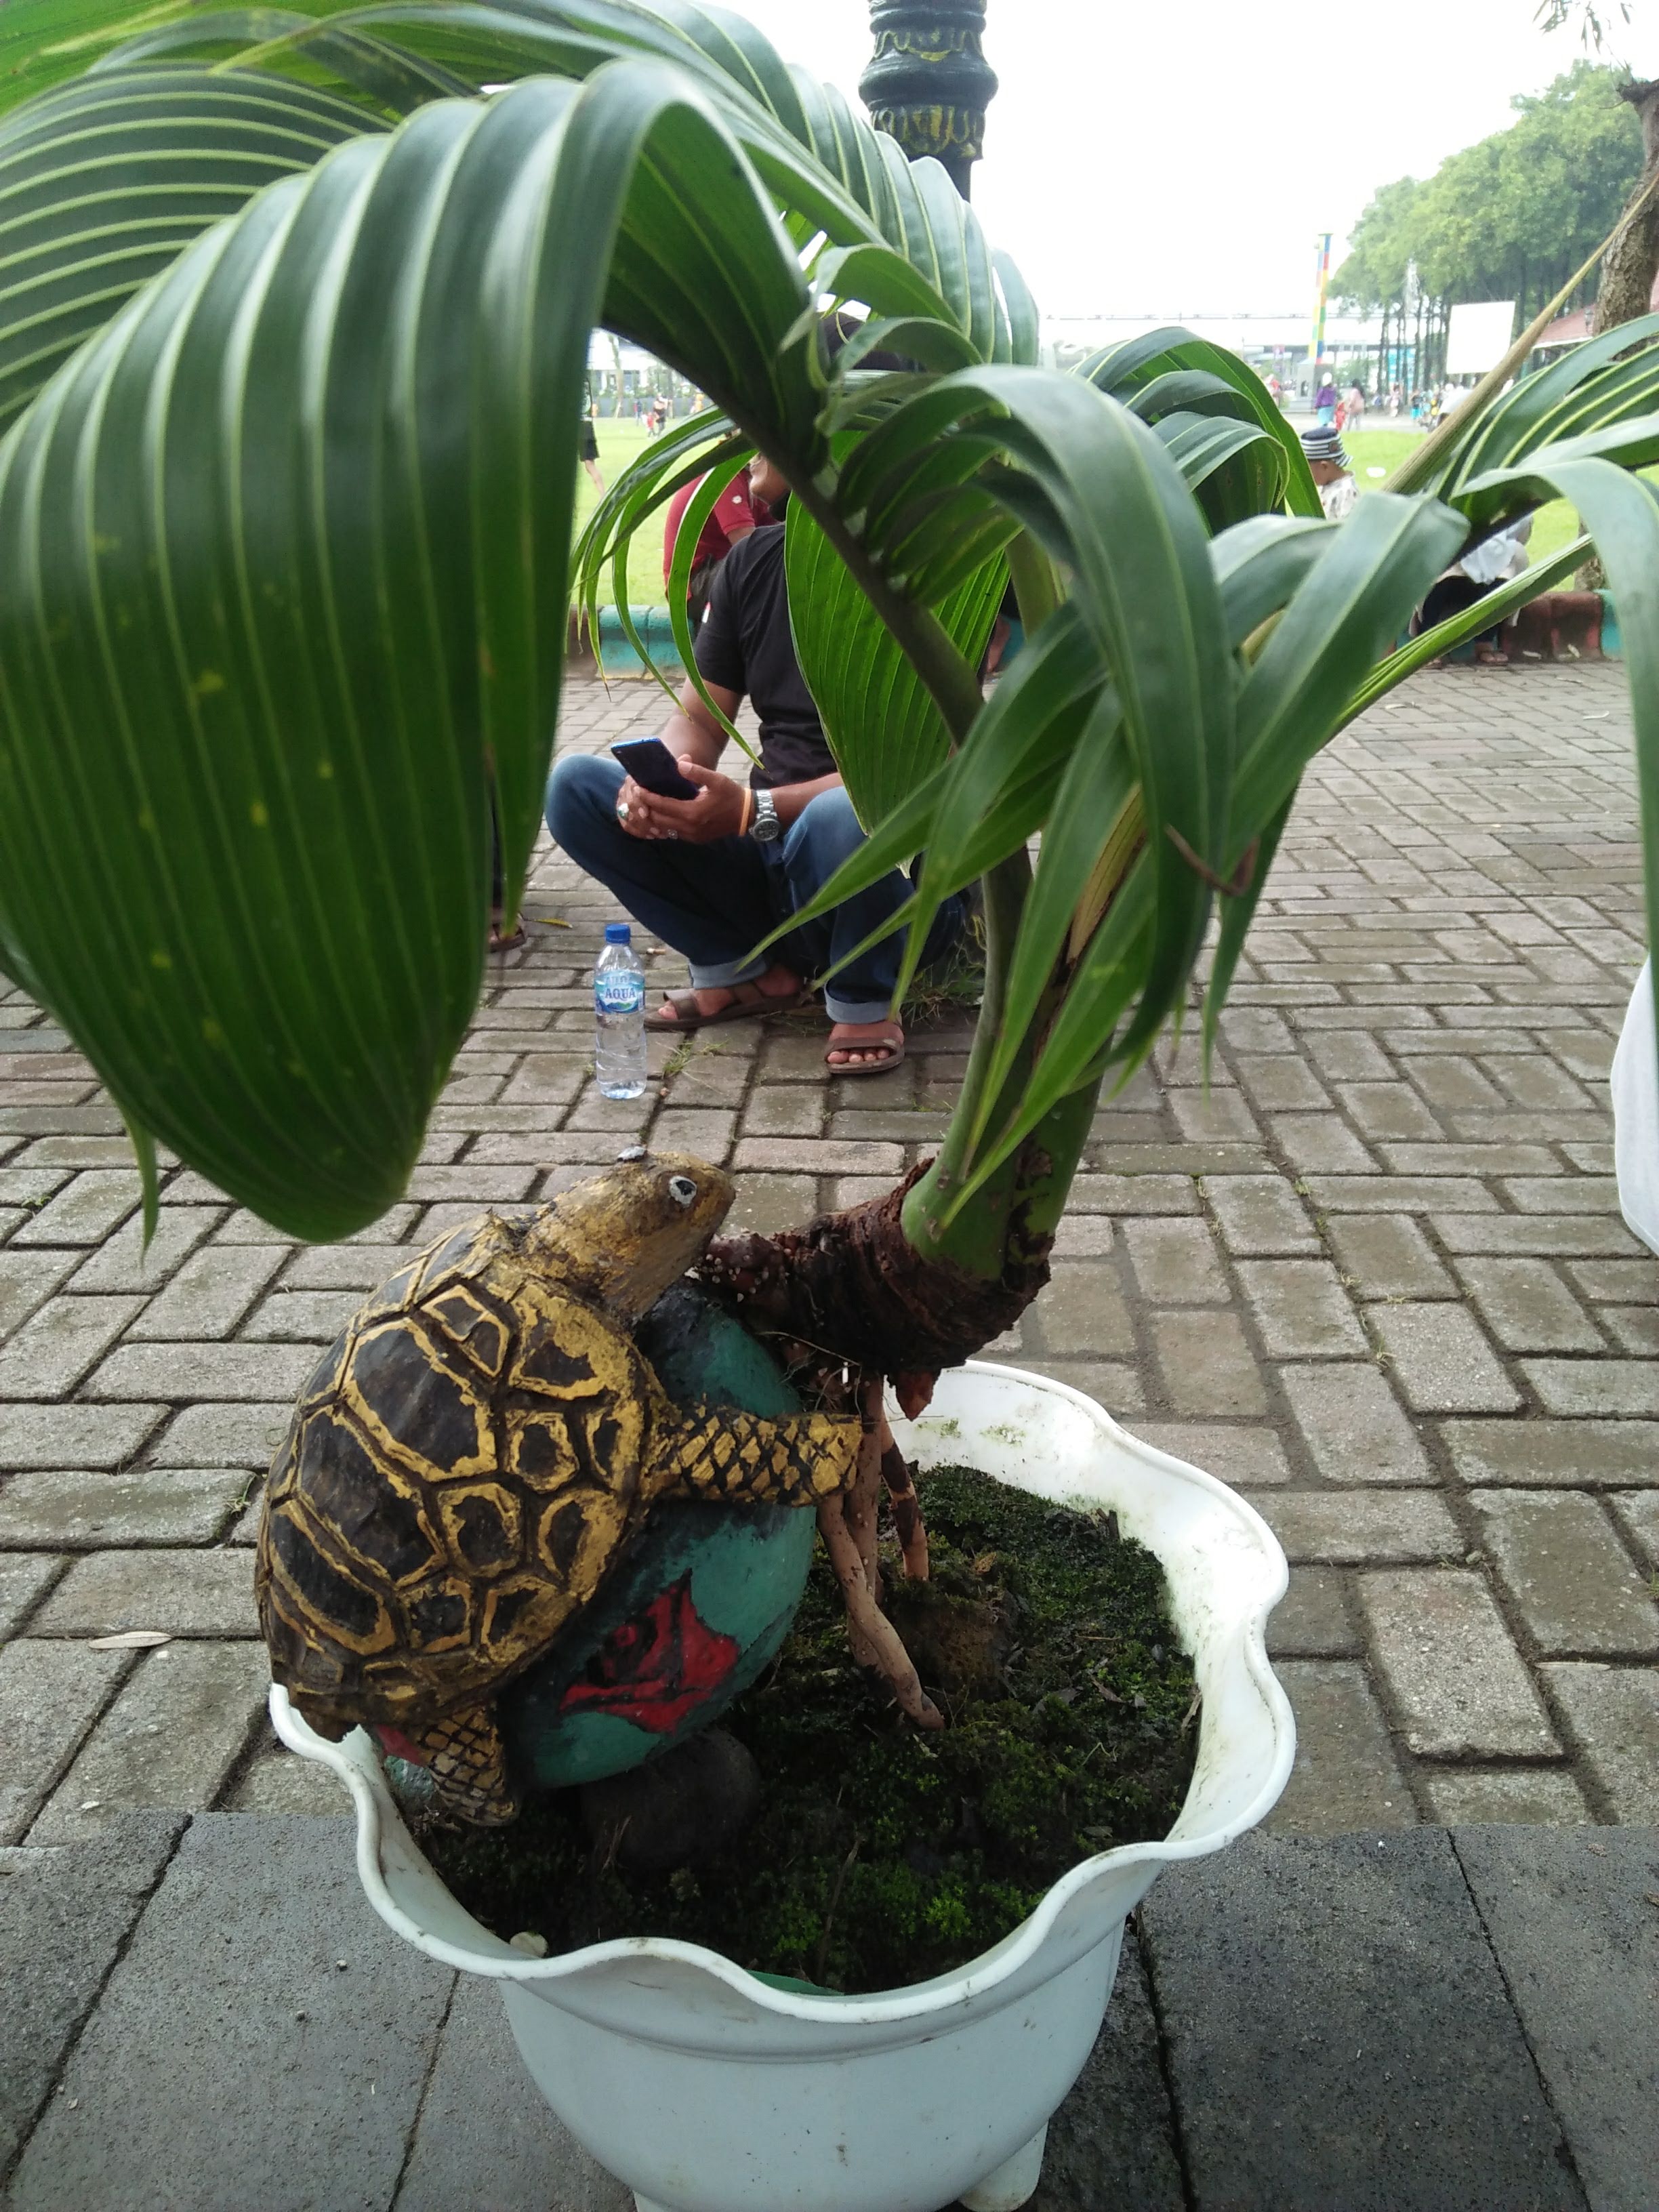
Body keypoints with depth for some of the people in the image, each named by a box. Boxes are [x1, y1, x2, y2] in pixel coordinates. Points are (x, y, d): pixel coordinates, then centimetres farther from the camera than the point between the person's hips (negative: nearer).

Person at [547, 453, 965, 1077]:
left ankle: (864, 1002, -9)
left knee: (840, 818, -40)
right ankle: (743, 970, 2)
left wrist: (754, 810, -33)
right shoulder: (752, 561, 7)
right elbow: (699, 721, 7)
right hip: (771, 864, 6)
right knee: (575, 785, -7)